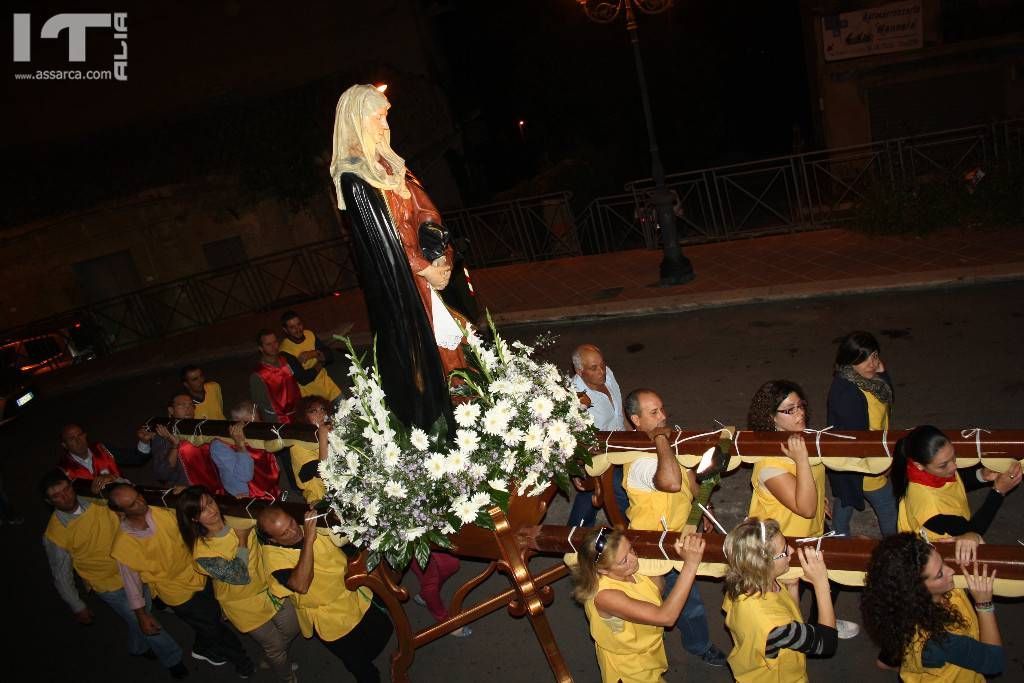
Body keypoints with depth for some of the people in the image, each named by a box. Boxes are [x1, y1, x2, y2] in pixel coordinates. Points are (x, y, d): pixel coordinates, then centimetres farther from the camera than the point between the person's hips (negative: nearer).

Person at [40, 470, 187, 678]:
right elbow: (62, 575, -10)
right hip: (110, 586, -4)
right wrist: (78, 607, -2)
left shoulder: (95, 501, -15)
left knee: (143, 613, 26)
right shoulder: (54, 535, -23)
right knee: (145, 622, 7)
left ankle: (138, 648, 57)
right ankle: (172, 659, 33)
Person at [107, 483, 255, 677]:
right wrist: (141, 615, -3)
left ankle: (202, 649, 57)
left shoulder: (161, 513, -17)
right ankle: (243, 661, 38)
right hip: (179, 594, -4)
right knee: (214, 629, 12)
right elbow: (131, 581, -13)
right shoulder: (123, 544, -27)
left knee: (213, 615, 25)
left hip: (197, 576, 4)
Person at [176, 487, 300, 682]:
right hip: (245, 605, -5)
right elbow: (240, 577, -29)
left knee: (291, 630, 21)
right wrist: (242, 541, -27)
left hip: (270, 587, 5)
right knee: (275, 646, 14)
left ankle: (274, 661, 53)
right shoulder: (202, 551, -29)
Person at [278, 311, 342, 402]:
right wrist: (321, 361, -7)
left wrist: (313, 354, -18)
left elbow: (330, 355, 0)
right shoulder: (285, 351, -18)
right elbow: (303, 380, -20)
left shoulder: (309, 334, 0)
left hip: (326, 381, 5)